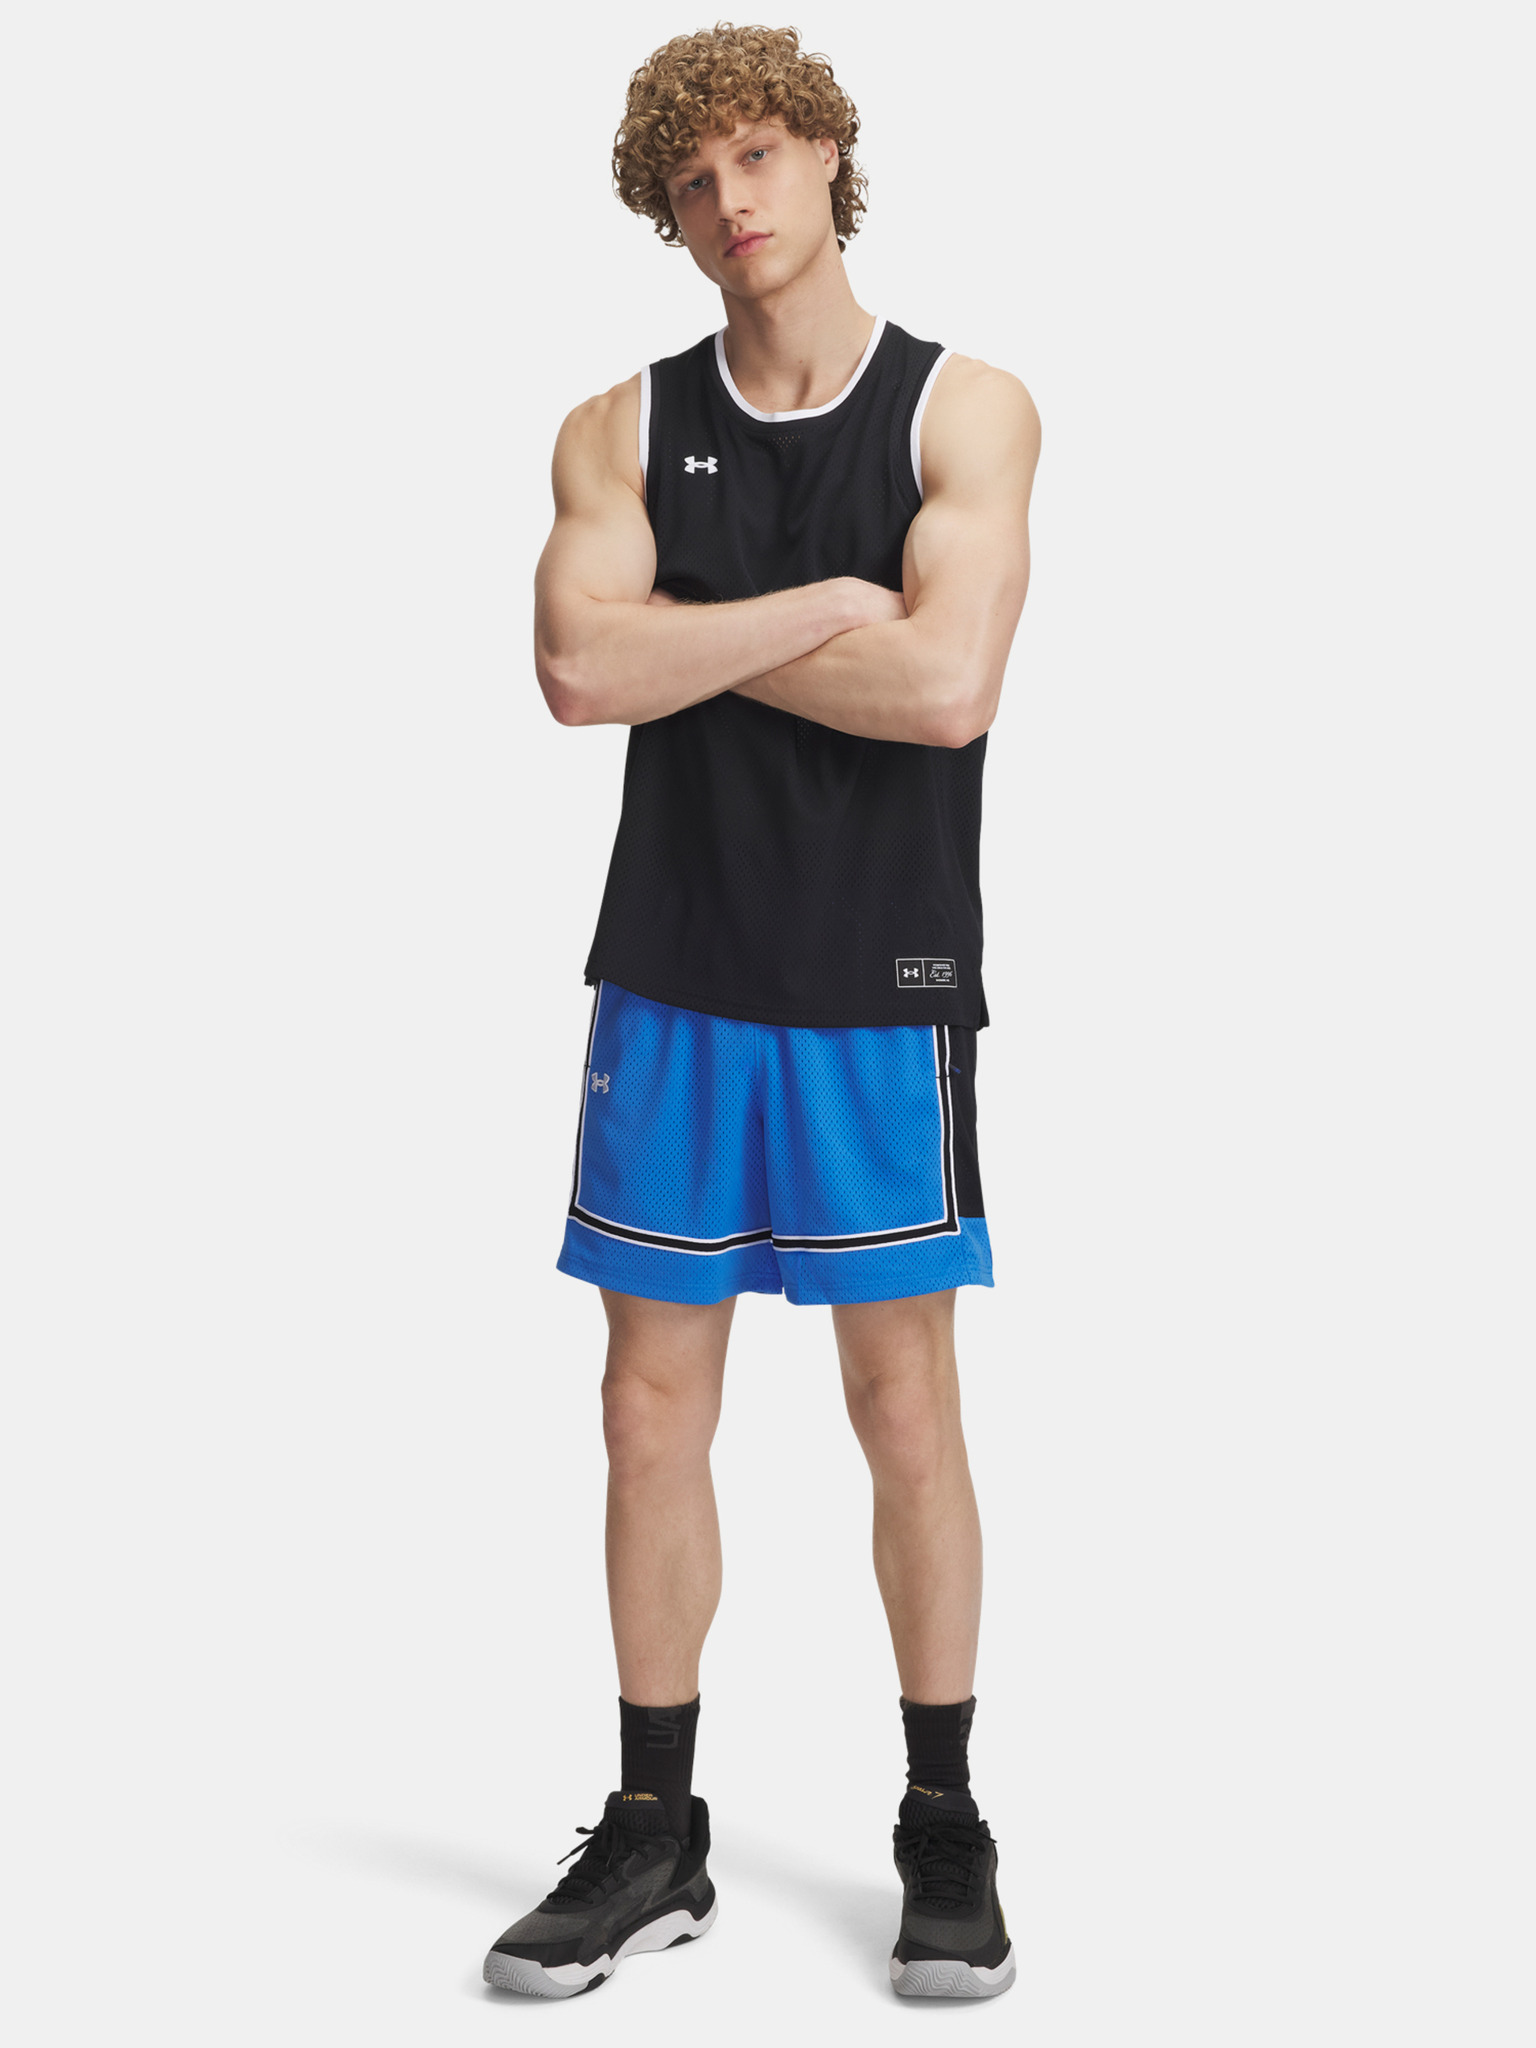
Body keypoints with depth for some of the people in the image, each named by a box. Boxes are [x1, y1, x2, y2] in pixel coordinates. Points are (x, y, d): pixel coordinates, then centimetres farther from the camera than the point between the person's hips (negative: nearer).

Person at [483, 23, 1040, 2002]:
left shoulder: (966, 410, -1)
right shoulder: (623, 429, 8)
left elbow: (947, 686, -16)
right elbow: (579, 668, -10)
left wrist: (690, 634, -8)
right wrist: (823, 603, -12)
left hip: (883, 985, -2)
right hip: (673, 978, 3)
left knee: (904, 1397, 3)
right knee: (654, 1397, 5)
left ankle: (943, 1833, 18)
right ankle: (653, 1836, 18)